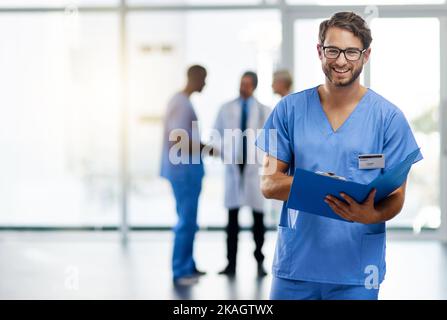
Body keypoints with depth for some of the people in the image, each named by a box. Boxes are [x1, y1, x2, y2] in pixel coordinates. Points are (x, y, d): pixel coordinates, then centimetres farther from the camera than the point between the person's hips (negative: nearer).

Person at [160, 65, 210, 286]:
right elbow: (177, 140, -22)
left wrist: (202, 146, 10)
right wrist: (205, 148, -12)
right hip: (184, 169, -10)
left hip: (186, 168, 10)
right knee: (187, 220, -6)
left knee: (188, 220, 15)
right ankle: (180, 271, 0)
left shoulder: (180, 101, 15)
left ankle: (188, 266, 23)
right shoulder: (182, 103, -16)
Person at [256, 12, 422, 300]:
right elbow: (269, 184, 1)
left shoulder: (389, 117, -2)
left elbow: (396, 196, -1)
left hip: (357, 269, -1)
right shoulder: (290, 109, 3)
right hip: (295, 263, 1)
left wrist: (372, 215, -23)